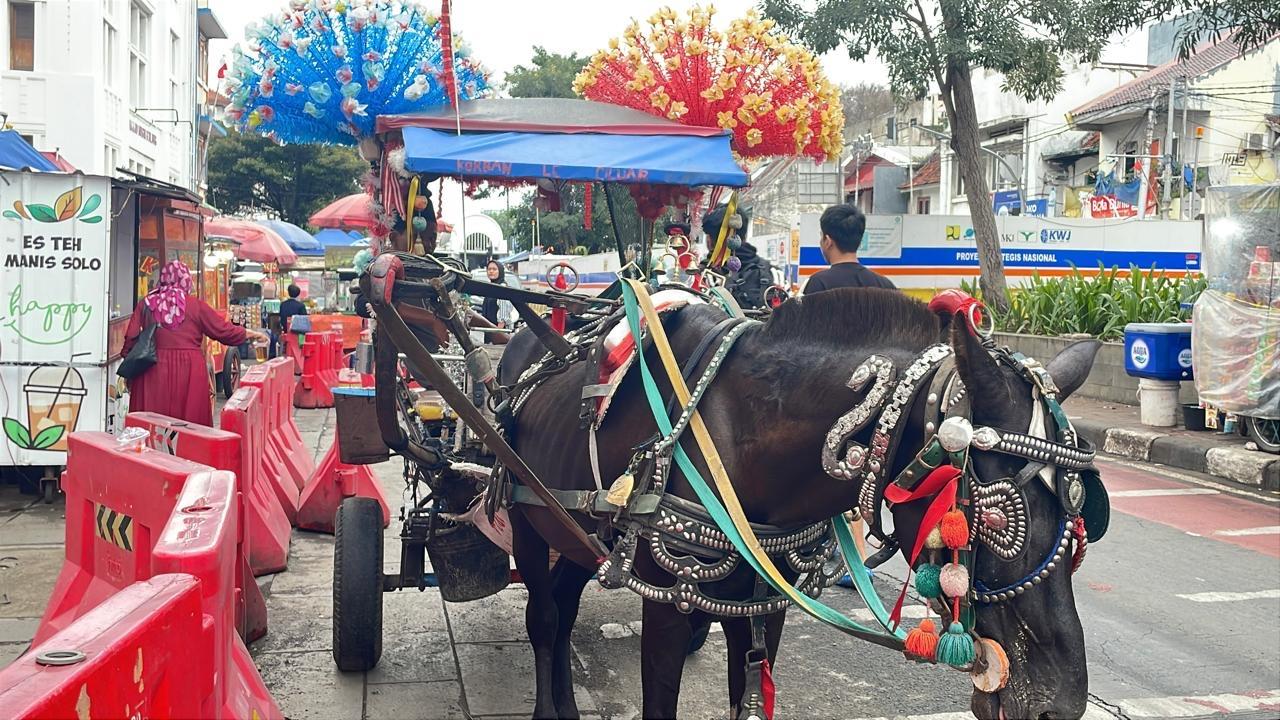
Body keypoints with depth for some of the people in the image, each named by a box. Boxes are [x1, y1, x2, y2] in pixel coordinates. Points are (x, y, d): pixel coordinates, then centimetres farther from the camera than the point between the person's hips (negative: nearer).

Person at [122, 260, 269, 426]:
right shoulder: (196, 305, -1)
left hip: (153, 369, 2)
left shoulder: (146, 303, 5)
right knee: (190, 419, 4)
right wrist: (251, 334, 20)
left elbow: (131, 338, 3)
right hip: (188, 369, -2)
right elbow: (224, 330, 5)